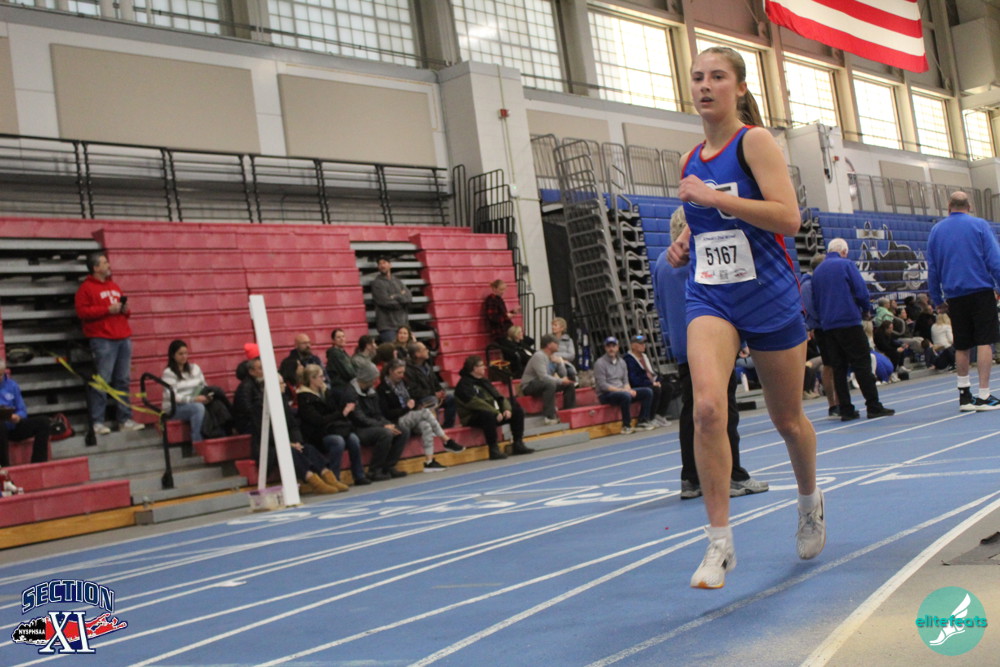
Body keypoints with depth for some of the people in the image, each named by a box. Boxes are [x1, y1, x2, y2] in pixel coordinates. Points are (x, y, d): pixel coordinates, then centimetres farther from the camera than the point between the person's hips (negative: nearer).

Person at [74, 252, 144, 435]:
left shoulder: (114, 286, 21)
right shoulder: (86, 288, -2)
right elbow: (82, 311, -12)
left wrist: (126, 310, 7)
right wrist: (107, 310, -15)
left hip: (123, 338, 7)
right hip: (102, 340, -7)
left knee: (123, 380, 6)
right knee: (101, 381, -8)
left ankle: (125, 419, 11)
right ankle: (97, 421, -4)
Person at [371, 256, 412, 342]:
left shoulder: (397, 281, 18)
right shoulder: (377, 283, 0)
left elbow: (409, 297, 4)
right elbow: (385, 301, -12)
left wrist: (396, 297, -12)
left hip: (402, 324, 6)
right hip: (387, 325, -6)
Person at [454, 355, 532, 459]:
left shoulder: (484, 381, 17)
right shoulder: (464, 384, -11)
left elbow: (498, 396, 13)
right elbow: (475, 403, -24)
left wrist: (507, 409, -8)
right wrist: (496, 413, -27)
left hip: (493, 413, 9)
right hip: (474, 418, -9)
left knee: (517, 412, 0)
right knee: (489, 415, -41)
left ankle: (518, 444, 2)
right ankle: (493, 449, -34)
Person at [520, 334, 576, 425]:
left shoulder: (554, 355, 3)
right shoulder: (539, 356, -22)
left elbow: (563, 375, 0)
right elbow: (543, 377, -32)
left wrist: (560, 362, -16)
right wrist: (561, 381, -28)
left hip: (547, 384, 9)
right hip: (529, 386, -9)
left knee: (570, 384, 0)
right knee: (550, 384, -37)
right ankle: (550, 417, -39)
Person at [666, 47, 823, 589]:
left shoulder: (754, 141, -7)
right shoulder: (691, 159, 10)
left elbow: (788, 218, -20)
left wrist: (713, 196, -22)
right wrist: (683, 244, 5)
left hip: (769, 295, -3)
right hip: (710, 298, 3)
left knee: (787, 419, 12)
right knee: (707, 407, -22)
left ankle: (810, 500, 44)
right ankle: (720, 543, -14)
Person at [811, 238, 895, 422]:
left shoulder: (817, 272, 15)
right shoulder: (846, 264, -1)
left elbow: (814, 302, 17)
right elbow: (861, 291, -7)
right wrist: (866, 309, 9)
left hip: (827, 326, 5)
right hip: (849, 322, -5)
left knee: (838, 367, 6)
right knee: (862, 364, -3)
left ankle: (846, 410, 4)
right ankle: (873, 406, -4)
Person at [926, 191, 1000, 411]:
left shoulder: (936, 230, 9)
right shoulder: (979, 225, 0)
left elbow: (932, 268, 12)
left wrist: (937, 299, 17)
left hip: (954, 295, 4)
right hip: (981, 291, -3)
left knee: (962, 346, 10)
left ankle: (965, 395, 11)